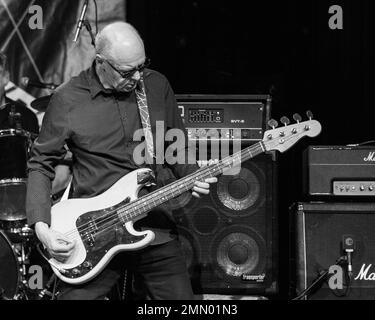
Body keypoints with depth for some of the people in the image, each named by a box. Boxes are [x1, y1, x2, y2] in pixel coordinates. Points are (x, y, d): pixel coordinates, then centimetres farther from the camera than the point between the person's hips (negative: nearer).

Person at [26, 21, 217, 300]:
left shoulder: (157, 86, 4)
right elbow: (41, 164, 0)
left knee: (181, 299, 3)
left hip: (156, 227, 3)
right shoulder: (68, 100, -6)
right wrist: (41, 226, -10)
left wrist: (192, 177, -4)